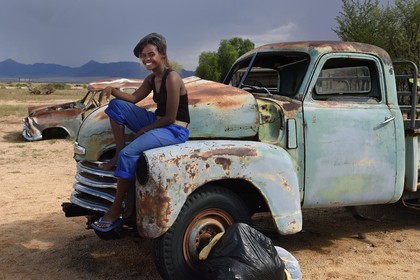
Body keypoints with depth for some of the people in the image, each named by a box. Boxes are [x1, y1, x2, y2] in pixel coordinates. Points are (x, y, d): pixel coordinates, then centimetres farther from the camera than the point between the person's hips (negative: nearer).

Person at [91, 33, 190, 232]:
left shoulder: (172, 78, -17)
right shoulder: (152, 78, 11)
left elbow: (170, 118, -19)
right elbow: (134, 98, 14)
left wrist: (143, 130, -11)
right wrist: (112, 90, -3)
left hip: (174, 131, -9)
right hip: (156, 122, 9)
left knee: (129, 153, -28)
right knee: (117, 105, 5)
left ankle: (116, 211, -19)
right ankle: (118, 157, 3)